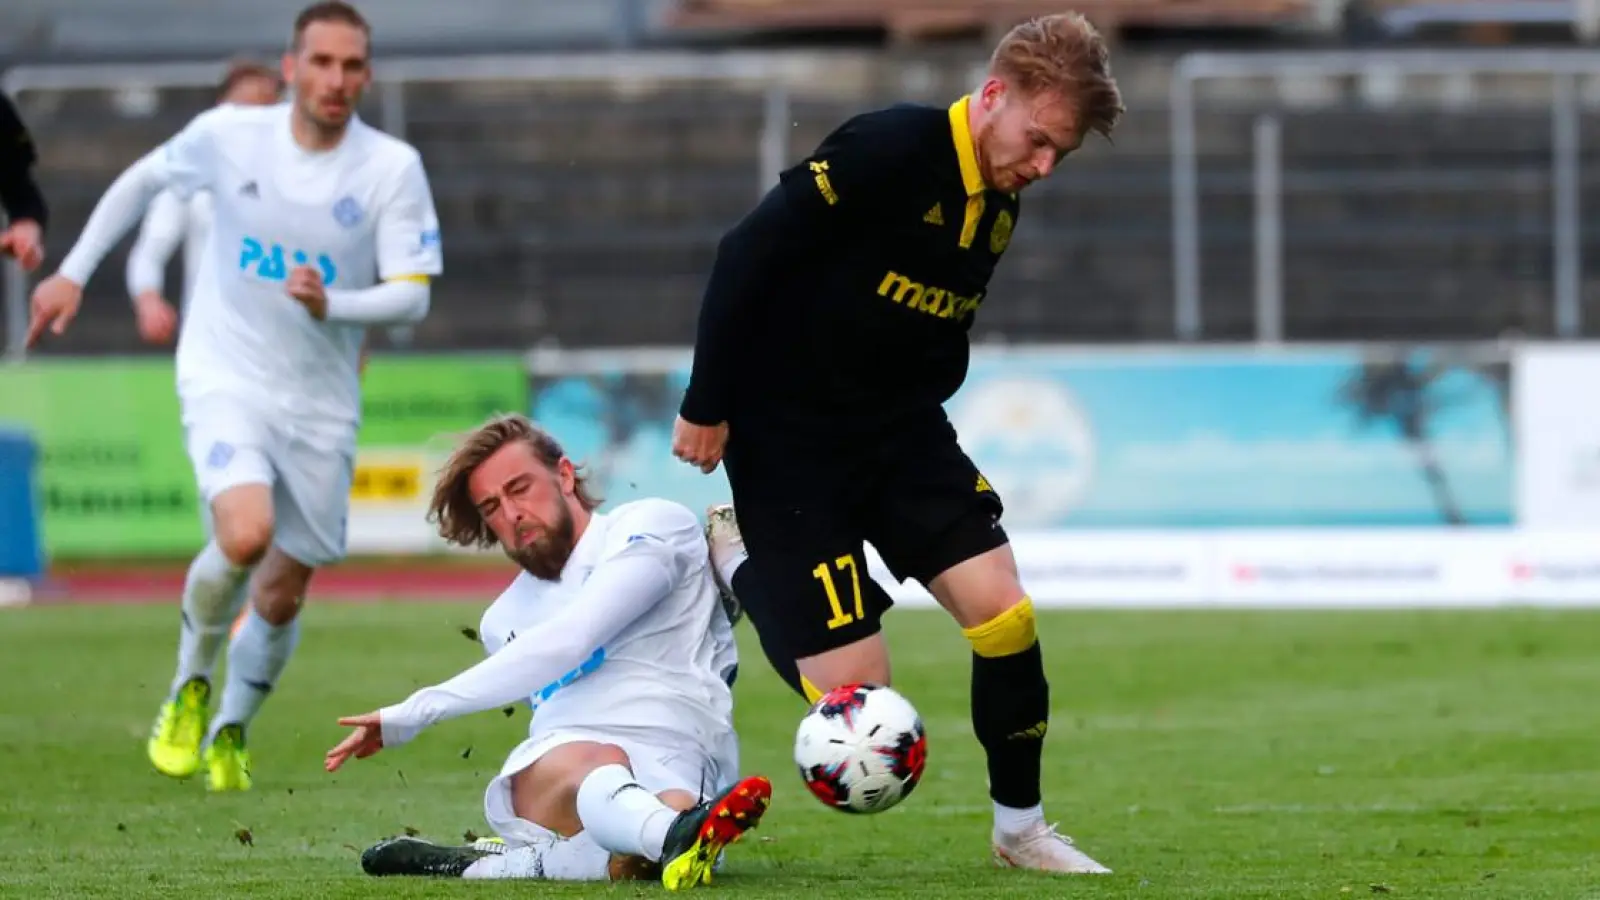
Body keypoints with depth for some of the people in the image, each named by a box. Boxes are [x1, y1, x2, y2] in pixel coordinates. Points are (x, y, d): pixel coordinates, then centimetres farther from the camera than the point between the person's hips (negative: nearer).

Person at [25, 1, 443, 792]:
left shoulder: (393, 168, -9)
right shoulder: (229, 135, -7)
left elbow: (412, 295, -10)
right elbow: (144, 181, 12)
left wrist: (331, 305, -28)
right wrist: (73, 272, 11)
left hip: (321, 401, 2)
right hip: (226, 377, -2)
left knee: (282, 594, 6)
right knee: (245, 534, -27)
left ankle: (230, 732, 33)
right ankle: (191, 682, 2)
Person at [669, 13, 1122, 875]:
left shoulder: (998, 204, 2)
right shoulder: (891, 150, -23)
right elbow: (748, 254, -21)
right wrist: (707, 407, -17)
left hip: (901, 432, 7)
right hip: (791, 440, -7)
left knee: (1004, 614, -9)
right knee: (855, 689, -9)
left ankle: (1020, 826, 10)